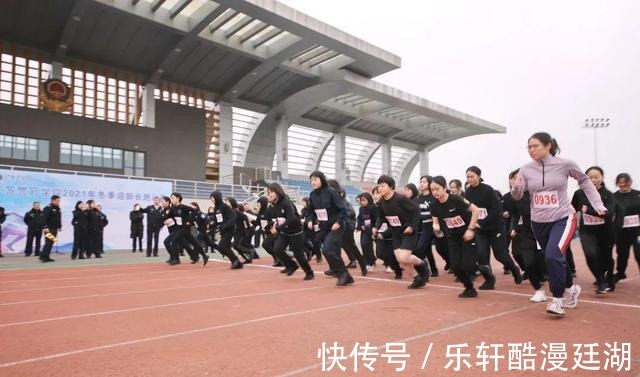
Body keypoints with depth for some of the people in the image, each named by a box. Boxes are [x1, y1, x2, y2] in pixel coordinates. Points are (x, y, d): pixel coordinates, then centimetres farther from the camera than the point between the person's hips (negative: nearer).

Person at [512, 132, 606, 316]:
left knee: (553, 256, -23)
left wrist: (598, 204, 2)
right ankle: (570, 288, 43)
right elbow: (517, 197, -5)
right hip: (539, 222, 4)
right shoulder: (526, 170, -5)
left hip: (563, 219, -4)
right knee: (555, 259, 17)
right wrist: (516, 188, -28)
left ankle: (558, 299, -6)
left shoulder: (565, 164, -10)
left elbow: (584, 181, 7)